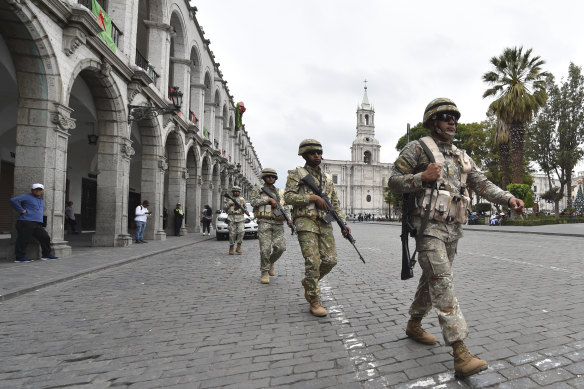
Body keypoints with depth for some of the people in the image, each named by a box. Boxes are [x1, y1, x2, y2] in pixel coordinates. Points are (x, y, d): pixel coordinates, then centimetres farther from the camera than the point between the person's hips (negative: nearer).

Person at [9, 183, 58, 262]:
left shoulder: (42, 200, 24)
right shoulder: (27, 196, 0)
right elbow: (13, 200, -12)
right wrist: (21, 210, -13)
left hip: (38, 224, 7)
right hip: (26, 222, -7)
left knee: (45, 238, 2)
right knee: (23, 240, -5)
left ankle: (46, 255, 11)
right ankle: (19, 257, 2)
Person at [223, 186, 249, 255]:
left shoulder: (242, 199, 16)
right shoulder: (228, 199, 12)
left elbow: (245, 207, 21)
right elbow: (224, 208, 8)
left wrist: (246, 211, 0)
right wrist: (230, 204, -7)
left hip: (240, 218, 1)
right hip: (232, 218, -1)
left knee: (241, 231, -17)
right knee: (232, 234, -3)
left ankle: (238, 247, -6)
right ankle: (231, 248, 11)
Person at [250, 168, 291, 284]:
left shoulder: (278, 192, 22)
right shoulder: (258, 190, 9)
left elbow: (284, 208, 24)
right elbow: (253, 201, -7)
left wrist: (288, 217, 7)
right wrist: (268, 199, -12)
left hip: (278, 223, 4)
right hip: (264, 223, -3)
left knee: (280, 247, -7)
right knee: (265, 249, -10)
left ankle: (271, 262, 21)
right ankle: (265, 272, 6)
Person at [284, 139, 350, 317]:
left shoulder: (327, 178, 18)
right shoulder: (296, 174, 3)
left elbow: (335, 204, 18)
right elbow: (288, 197, -9)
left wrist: (343, 224, 5)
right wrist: (312, 197, -15)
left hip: (324, 223, 6)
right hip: (306, 222, -5)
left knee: (330, 260, 2)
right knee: (313, 261, -10)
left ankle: (308, 282, 28)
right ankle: (314, 302, 5)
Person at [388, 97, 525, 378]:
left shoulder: (461, 157, 17)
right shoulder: (417, 148, -4)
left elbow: (482, 185, 11)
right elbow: (393, 181, -7)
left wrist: (508, 199, -6)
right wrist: (423, 177, -22)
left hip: (452, 229, 8)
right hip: (428, 227, -7)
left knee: (432, 281, 16)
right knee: (443, 284, -12)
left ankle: (414, 325, 35)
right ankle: (461, 354, -11)